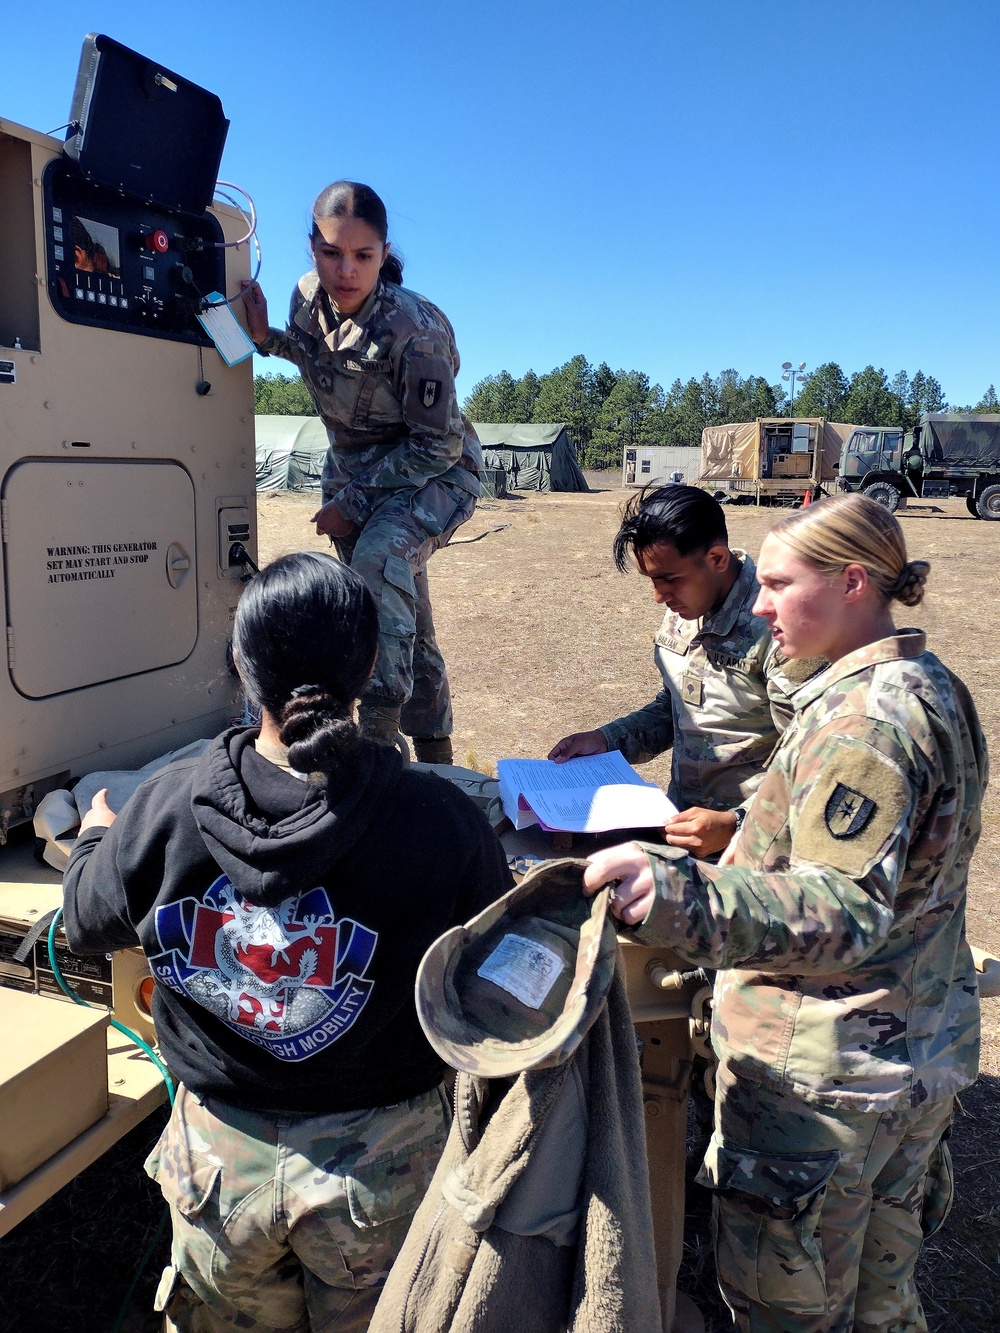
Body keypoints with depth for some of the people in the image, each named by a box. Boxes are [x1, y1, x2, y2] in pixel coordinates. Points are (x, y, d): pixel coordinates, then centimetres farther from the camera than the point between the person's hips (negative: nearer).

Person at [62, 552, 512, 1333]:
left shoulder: (167, 808, -19)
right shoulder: (441, 821, -25)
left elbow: (88, 923, 2)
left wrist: (94, 834, 23)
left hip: (220, 1154, 2)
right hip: (380, 1158, -1)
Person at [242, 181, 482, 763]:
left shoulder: (414, 332, -29)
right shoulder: (309, 296, -10)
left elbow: (438, 446, -23)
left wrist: (353, 502, -20)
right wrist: (268, 339, -5)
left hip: (433, 473, -6)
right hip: (353, 465, 6)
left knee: (380, 562, -34)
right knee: (404, 616, 11)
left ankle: (380, 730, -27)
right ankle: (434, 749, 26)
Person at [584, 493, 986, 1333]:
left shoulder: (862, 720, -25)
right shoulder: (936, 691, 6)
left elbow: (845, 916, -34)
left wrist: (680, 890, -49)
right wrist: (744, 839, 22)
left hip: (828, 1078, -9)